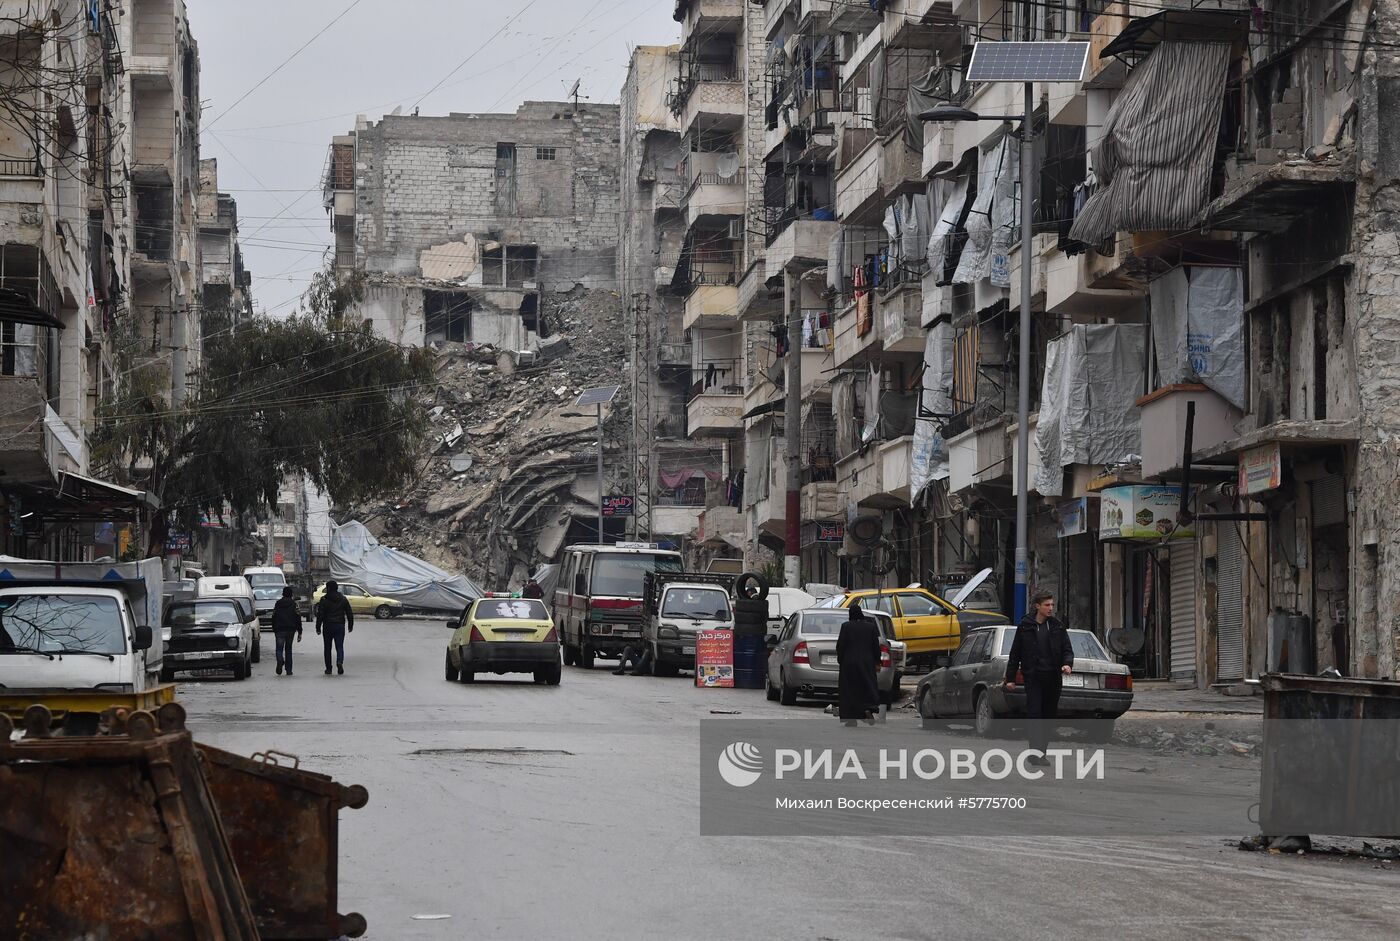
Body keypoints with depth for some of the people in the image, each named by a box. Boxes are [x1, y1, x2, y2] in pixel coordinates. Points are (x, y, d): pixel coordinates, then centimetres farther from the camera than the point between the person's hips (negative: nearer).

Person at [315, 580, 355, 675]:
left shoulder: (324, 599, -5)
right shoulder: (343, 599, 6)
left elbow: (320, 615, -8)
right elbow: (349, 613, 8)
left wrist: (318, 627, -4)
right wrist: (350, 626, 16)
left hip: (328, 626, -2)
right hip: (340, 626, 2)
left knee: (327, 648, 9)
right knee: (339, 646, 3)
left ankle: (328, 668, 10)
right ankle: (339, 662, -24)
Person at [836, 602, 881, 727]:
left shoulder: (846, 626, -8)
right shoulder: (871, 626, -2)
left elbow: (840, 646, -6)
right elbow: (876, 646, 1)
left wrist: (840, 660, 6)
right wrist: (877, 662, 8)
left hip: (849, 663, -1)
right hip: (867, 663, 1)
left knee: (849, 690, 6)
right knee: (868, 687, 9)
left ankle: (851, 719, 5)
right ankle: (868, 709, -17)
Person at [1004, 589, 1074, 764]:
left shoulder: (1057, 626, 8)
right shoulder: (1025, 626, 1)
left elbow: (1067, 650, 9)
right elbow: (1015, 653, 6)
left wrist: (1067, 664, -13)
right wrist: (1010, 678, 4)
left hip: (1053, 678, 3)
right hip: (1033, 677, -3)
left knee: (1049, 715, 7)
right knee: (1034, 714, -12)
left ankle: (1041, 753, 15)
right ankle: (1035, 752, -13)